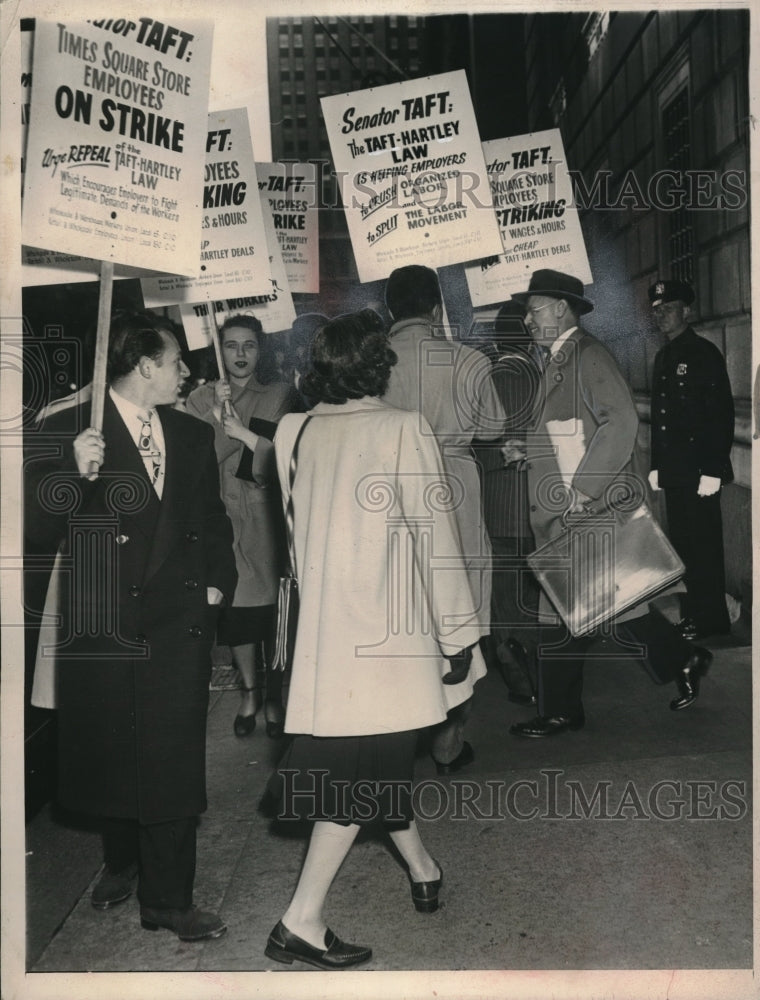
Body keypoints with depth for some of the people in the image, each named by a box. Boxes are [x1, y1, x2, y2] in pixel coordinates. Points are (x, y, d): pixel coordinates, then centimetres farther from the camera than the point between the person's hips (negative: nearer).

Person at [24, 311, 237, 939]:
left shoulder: (193, 435, 10)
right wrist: (76, 472, -25)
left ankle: (169, 900, 17)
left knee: (174, 763, 2)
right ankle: (122, 862, 41)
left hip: (181, 623, 2)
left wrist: (218, 580, 7)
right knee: (112, 757, 14)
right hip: (105, 627, -2)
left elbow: (214, 521, 19)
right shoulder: (69, 430, -4)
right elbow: (40, 524, -10)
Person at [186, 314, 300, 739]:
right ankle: (249, 691, 25)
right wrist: (215, 415, -15)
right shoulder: (200, 399, 8)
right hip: (221, 517, 2)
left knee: (272, 609, 0)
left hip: (268, 520, -1)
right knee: (234, 611, 5)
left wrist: (241, 431, -12)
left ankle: (274, 694, 20)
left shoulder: (282, 396, 2)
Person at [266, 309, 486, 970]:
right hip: (386, 628, -6)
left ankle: (422, 868, 39)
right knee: (365, 767, 2)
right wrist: (461, 631, -5)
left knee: (377, 758, 20)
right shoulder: (403, 430, -13)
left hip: (320, 625, 6)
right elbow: (435, 536, -12)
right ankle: (302, 922, 5)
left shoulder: (294, 431, 1)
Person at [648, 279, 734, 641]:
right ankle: (694, 612, 21)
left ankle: (712, 619, 9)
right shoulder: (663, 357, 15)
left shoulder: (704, 353, -9)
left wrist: (712, 471, -18)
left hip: (699, 470, -8)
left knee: (703, 544, -2)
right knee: (683, 543, 12)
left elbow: (722, 414, -14)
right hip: (673, 471, 8)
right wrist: (656, 465, 15)